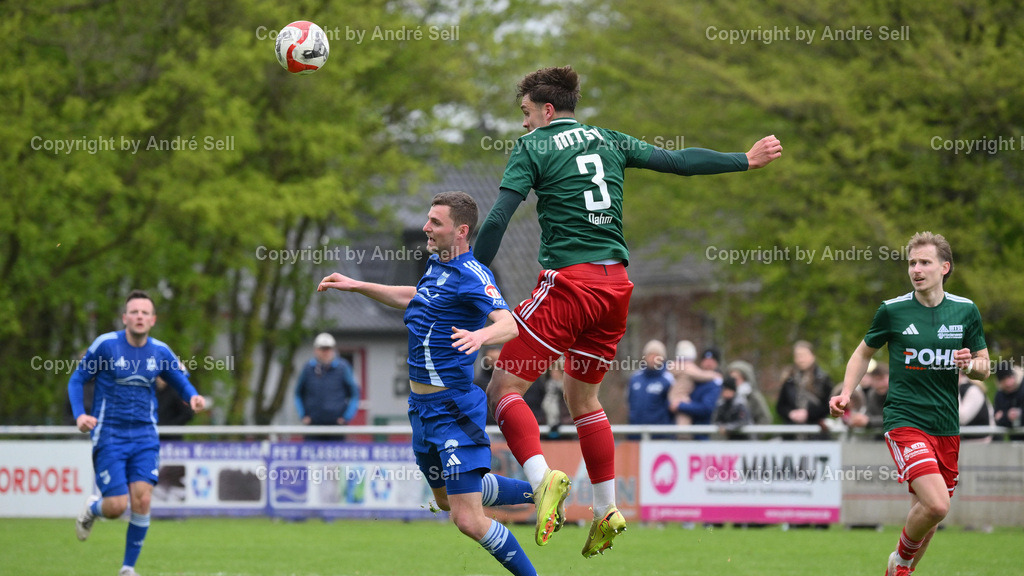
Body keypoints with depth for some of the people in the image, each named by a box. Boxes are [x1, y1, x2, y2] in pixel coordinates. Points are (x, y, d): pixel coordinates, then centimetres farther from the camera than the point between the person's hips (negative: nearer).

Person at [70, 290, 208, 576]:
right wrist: (80, 414, -15)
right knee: (116, 506, -10)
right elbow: (76, 379, 1)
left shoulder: (160, 352, 3)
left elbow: (181, 381, 17)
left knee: (142, 500, -12)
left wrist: (193, 397, -7)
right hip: (109, 436, -2)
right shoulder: (106, 344, -6)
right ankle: (92, 509, 29)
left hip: (144, 436, 2)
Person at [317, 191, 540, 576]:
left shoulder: (472, 276, -18)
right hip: (423, 407, 10)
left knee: (468, 520, -14)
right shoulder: (437, 265, 10)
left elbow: (509, 324, -34)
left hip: (454, 410, -10)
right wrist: (358, 286, 31)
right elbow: (416, 298, 32)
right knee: (447, 499, 27)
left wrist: (480, 335, -54)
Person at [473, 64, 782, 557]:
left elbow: (497, 221, -9)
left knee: (504, 390, -4)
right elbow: (679, 161, 20)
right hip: (615, 284, 6)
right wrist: (745, 160, 33)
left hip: (566, 283, -6)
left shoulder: (532, 147, -1)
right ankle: (606, 512, 17)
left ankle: (542, 476, -26)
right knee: (583, 397, 19)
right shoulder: (610, 142, 14)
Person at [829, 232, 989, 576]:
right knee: (936, 504, -21)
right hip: (904, 419, -4)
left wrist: (969, 365, -11)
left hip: (946, 427, 4)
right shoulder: (892, 311, -3)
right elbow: (864, 353, 13)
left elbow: (984, 369, 12)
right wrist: (846, 393, -1)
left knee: (928, 512, 8)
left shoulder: (966, 311, 4)